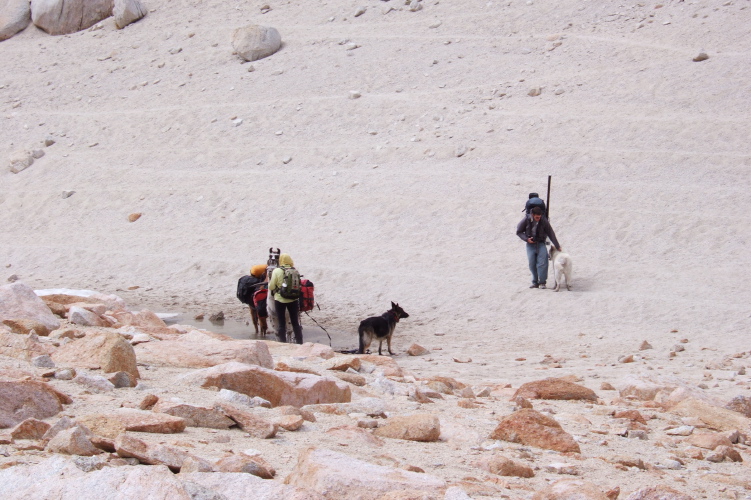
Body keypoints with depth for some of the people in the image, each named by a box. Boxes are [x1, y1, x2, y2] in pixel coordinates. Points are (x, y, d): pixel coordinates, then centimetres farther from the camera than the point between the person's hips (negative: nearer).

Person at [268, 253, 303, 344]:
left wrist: (270, 283, 11)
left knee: (281, 324, 6)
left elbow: (271, 287, -9)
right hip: (293, 300, 3)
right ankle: (300, 343, 15)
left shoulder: (277, 271, -11)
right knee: (295, 323, 13)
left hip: (280, 300, -3)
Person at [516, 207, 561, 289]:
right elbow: (518, 232, 2)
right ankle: (535, 282, 7)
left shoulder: (544, 221, -9)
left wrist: (557, 246, 3)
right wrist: (526, 239, -13)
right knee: (532, 264, -4)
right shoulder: (526, 220, -10)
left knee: (542, 262, -15)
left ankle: (542, 282, -12)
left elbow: (551, 233, -1)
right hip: (530, 245, 1)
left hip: (541, 244, -1)